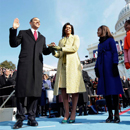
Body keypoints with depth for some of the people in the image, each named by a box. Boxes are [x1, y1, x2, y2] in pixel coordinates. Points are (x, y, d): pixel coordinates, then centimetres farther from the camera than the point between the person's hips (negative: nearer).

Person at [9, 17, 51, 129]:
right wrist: (14, 29, -3)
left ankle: (31, 118, 5)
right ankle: (20, 118, 1)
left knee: (35, 91, -2)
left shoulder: (42, 37, 27)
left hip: (38, 65, 3)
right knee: (21, 90, -6)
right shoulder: (23, 33, 18)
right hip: (24, 64, -3)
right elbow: (13, 44, 7)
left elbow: (45, 52, 22)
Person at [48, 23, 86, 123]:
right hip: (62, 65, 4)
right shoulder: (61, 40, 26)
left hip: (73, 64, -3)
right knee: (63, 88, -5)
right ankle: (66, 113, -1)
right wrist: (54, 52, -4)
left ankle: (73, 113, -4)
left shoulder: (75, 37, 15)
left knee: (74, 88, -9)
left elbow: (75, 48, -5)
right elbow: (59, 55, 18)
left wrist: (61, 48, -10)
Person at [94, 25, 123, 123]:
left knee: (113, 89, -9)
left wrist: (115, 65, -14)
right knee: (106, 90, 0)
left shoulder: (110, 40, 6)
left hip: (109, 66, -6)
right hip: (102, 68, 6)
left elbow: (115, 53, -3)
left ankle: (116, 115, -4)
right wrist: (96, 68, 12)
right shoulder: (100, 44, 24)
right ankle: (110, 115, 3)